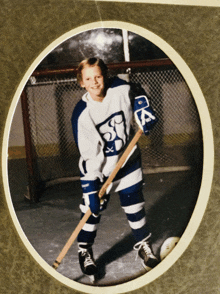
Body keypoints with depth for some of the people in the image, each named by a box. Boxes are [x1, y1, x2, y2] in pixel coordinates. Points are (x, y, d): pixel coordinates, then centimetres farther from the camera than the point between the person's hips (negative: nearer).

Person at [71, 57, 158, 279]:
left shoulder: (121, 89, -16)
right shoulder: (82, 115, -22)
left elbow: (137, 92, 11)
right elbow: (88, 156, -22)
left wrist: (142, 109, -8)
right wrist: (90, 189, -25)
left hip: (128, 161, 3)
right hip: (100, 169, -2)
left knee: (134, 206, 10)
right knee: (92, 209, 2)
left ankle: (144, 246, 30)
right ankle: (84, 251, 22)